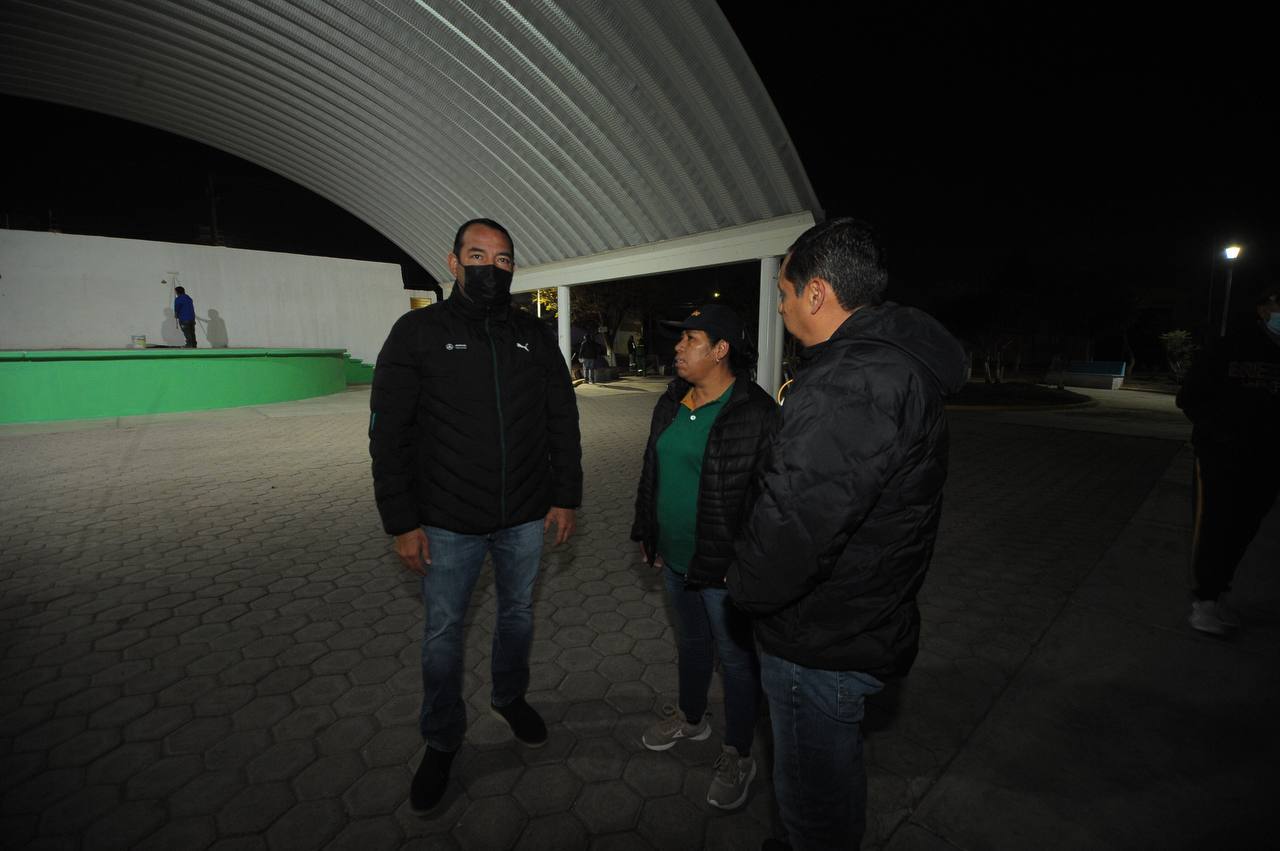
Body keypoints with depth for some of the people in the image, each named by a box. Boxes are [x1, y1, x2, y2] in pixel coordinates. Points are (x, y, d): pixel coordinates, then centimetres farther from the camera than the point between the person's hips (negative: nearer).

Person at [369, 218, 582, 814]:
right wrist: (402, 523, -9)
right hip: (448, 523, -2)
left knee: (518, 614, 21)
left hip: (526, 518, 3)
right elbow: (388, 433, -7)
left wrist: (566, 498, 1)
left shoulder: (535, 337, 2)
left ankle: (510, 697, 49)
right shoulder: (418, 332, -7)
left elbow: (563, 423, 5)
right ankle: (442, 742, 38)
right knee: (443, 632, 13)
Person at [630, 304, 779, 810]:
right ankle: (691, 718, 51)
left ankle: (738, 757, 36)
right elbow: (651, 471, 12)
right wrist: (646, 532, 14)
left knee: (735, 656, 13)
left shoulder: (757, 412, -19)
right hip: (674, 559, 7)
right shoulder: (671, 403, 4)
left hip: (724, 567, -7)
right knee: (691, 641, 26)